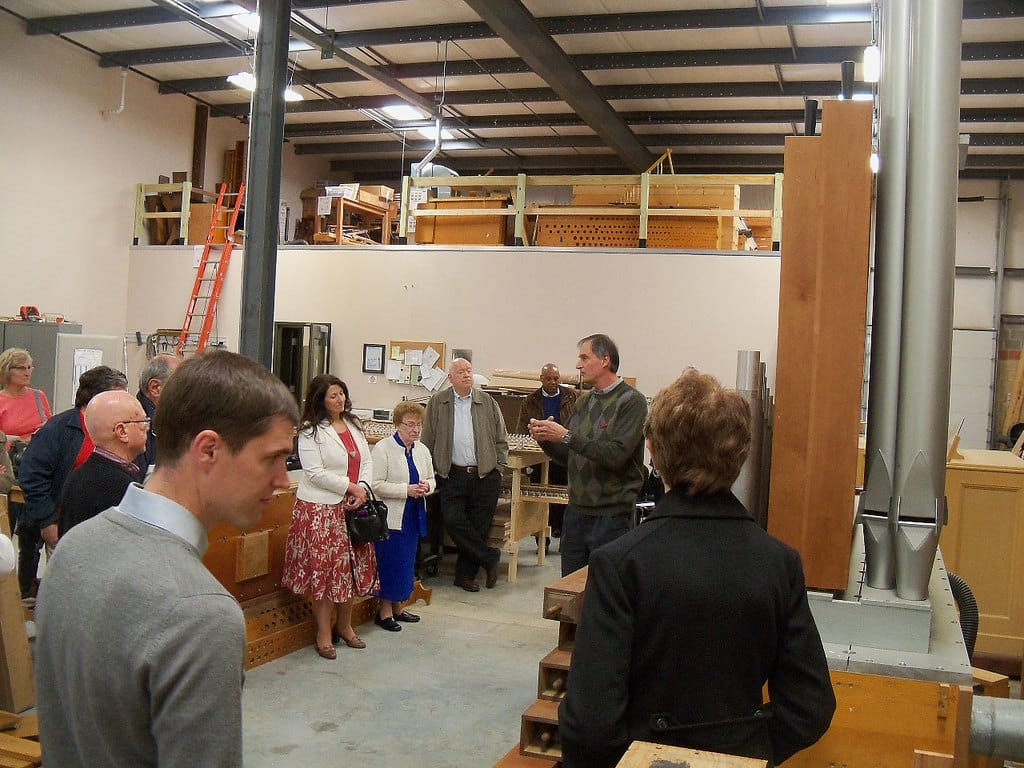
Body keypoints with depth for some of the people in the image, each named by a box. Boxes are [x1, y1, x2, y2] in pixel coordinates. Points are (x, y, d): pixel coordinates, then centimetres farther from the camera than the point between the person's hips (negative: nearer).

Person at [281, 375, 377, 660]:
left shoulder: (354, 425, 10)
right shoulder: (311, 432, -10)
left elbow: (367, 462, 10)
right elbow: (315, 473, -16)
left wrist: (362, 489, -8)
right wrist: (350, 487, -14)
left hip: (352, 507, 6)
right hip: (321, 508, -6)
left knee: (353, 567, 11)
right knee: (324, 569, -1)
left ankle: (344, 626, 29)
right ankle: (324, 635, 11)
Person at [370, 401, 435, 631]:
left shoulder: (422, 450, 10)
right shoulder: (383, 448, -11)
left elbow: (432, 479, 18)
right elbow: (376, 485, -18)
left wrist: (426, 487, -6)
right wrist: (407, 490, -22)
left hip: (414, 516, 7)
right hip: (391, 517, -7)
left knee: (407, 562, 13)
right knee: (390, 563, -2)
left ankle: (398, 607, 27)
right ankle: (385, 611, 11)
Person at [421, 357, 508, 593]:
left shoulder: (488, 403, 7)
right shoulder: (437, 403, 5)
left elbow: (501, 439, 12)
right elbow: (428, 440, 7)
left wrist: (498, 467, 4)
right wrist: (434, 469, 2)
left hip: (485, 476, 1)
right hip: (453, 476, 0)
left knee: (479, 526, 2)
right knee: (453, 521, -13)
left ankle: (465, 574, 16)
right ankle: (490, 558, 5)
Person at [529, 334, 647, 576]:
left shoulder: (632, 401, -9)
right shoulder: (584, 401, 13)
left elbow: (617, 455, -21)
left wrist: (567, 436, -20)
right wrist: (545, 439, -4)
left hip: (612, 514, -7)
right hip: (577, 510, 7)